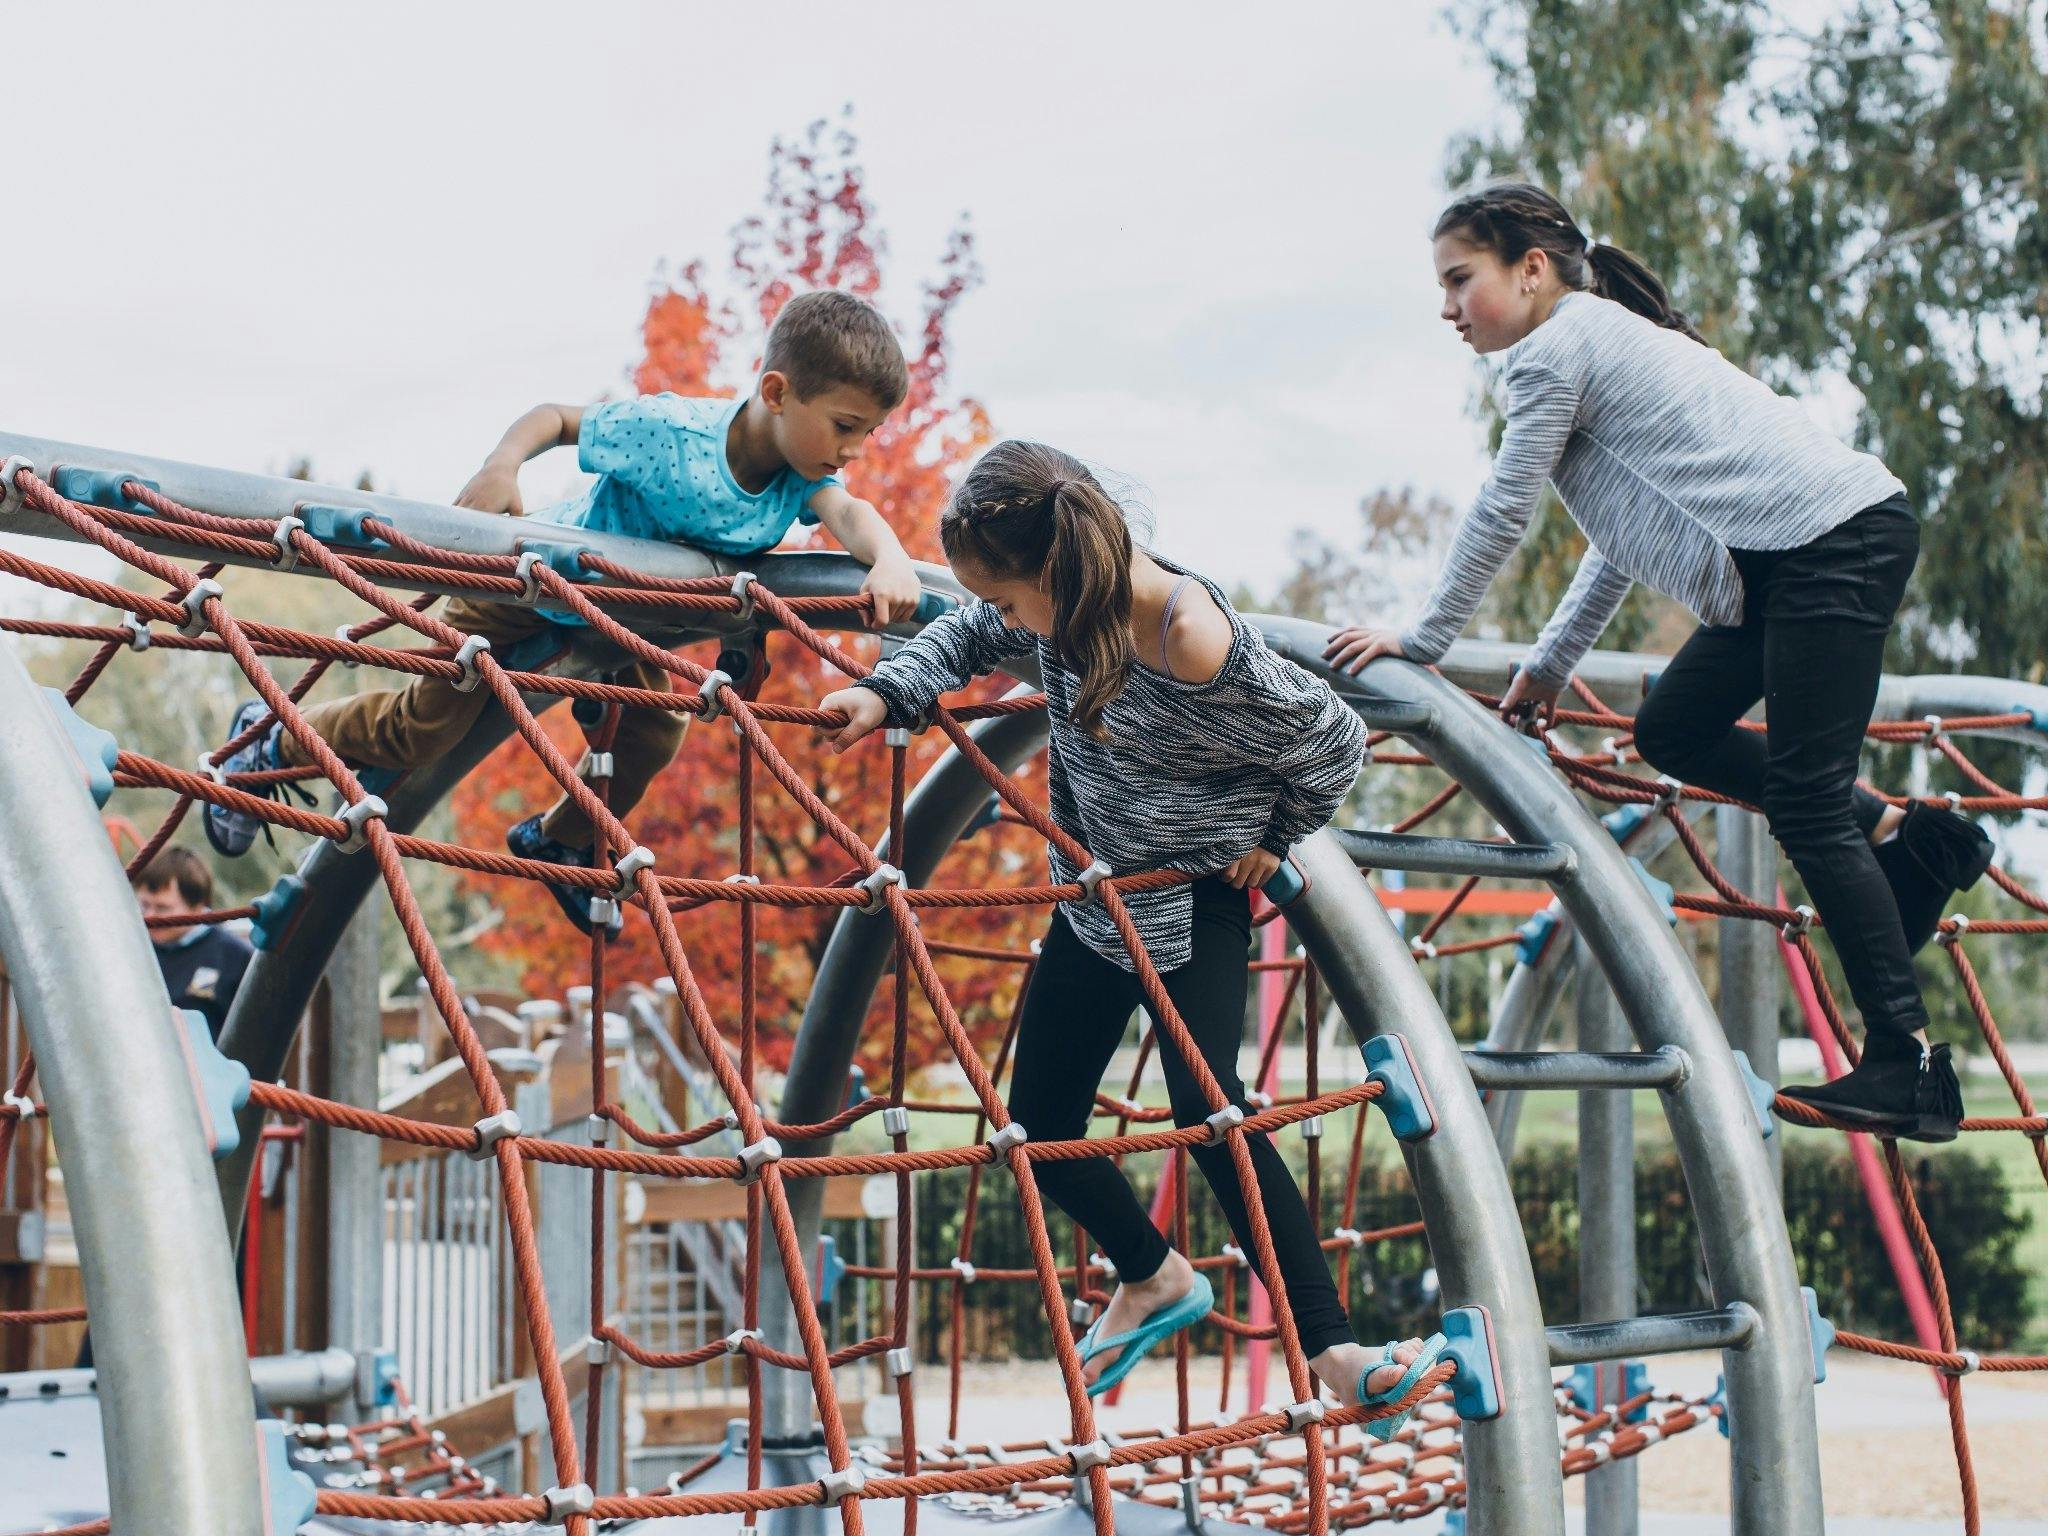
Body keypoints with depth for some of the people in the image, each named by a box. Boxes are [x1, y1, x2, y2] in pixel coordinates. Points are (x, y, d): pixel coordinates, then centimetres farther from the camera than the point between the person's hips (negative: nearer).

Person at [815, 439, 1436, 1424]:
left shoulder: (1199, 648, -32)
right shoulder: (1068, 604, -12)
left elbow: (1335, 743, -17)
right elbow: (973, 639, 11)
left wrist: (1273, 835, -2)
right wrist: (889, 692, -6)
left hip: (1196, 902, -7)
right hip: (1095, 893, 7)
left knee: (1205, 1104, -25)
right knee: (1038, 1123, 9)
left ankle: (1331, 1350, -20)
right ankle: (1156, 1279, 37)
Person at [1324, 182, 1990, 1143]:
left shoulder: (1558, 346, -6)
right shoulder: (1607, 337, 24)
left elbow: (1501, 514, -5)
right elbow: (1620, 543, 26)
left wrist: (1421, 639, 5)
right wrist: (1548, 667, 28)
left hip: (1834, 540, -10)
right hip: (1802, 556, 10)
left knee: (1803, 803, -9)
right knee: (1672, 732, 16)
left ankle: (1908, 1063, -8)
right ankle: (1902, 835, 17)